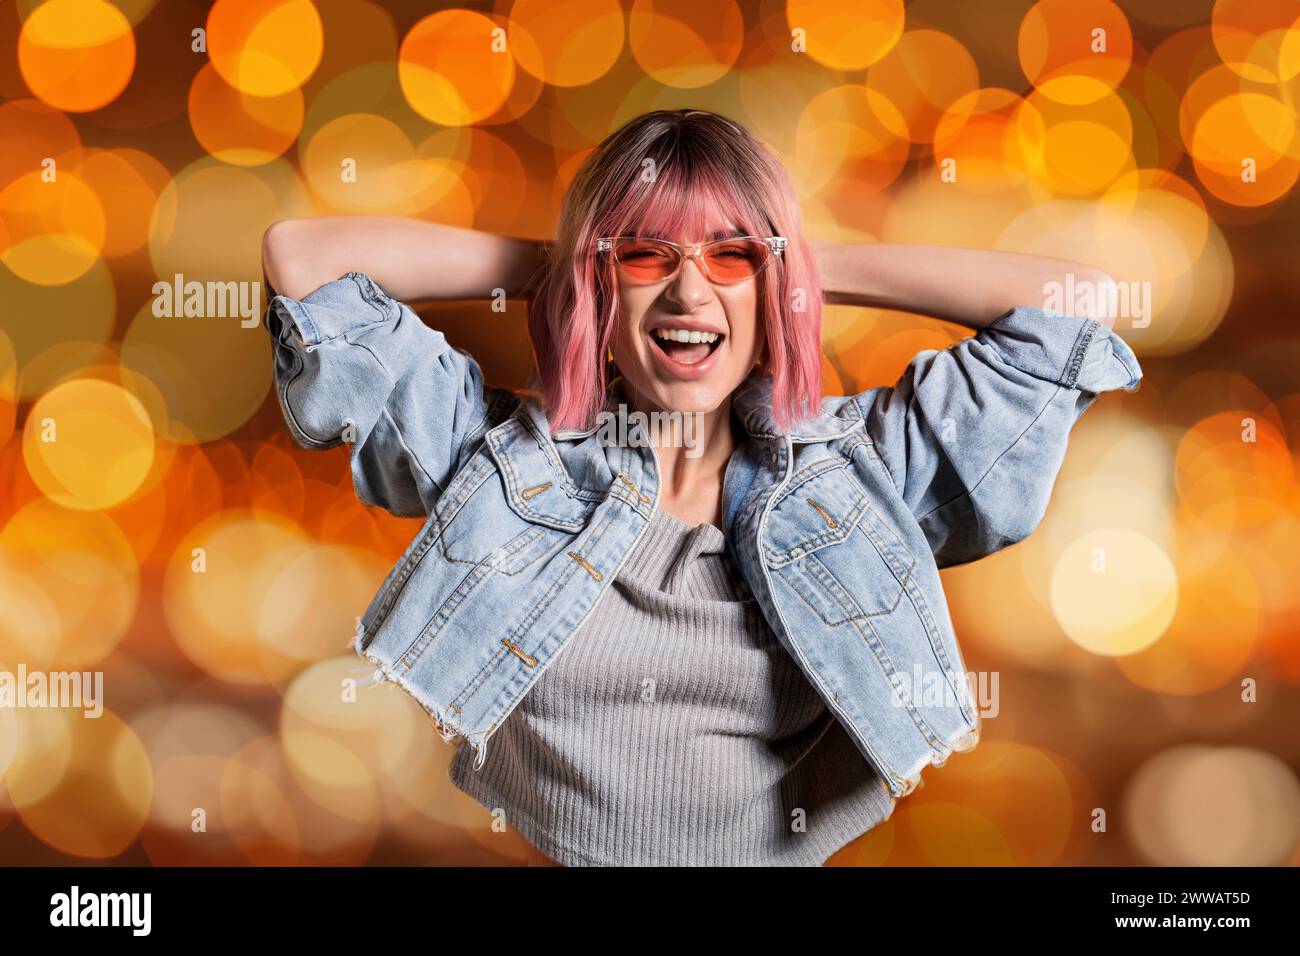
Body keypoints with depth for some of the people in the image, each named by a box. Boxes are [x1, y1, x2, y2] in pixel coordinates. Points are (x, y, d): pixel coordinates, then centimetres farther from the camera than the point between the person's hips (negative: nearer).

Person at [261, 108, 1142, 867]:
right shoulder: (497, 454, 1)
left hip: (788, 850, 1)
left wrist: (816, 266, 2)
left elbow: (1075, 300, 1)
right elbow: (301, 255, 0)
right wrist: (543, 264, 3)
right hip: (538, 851, 0)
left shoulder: (860, 470, 2)